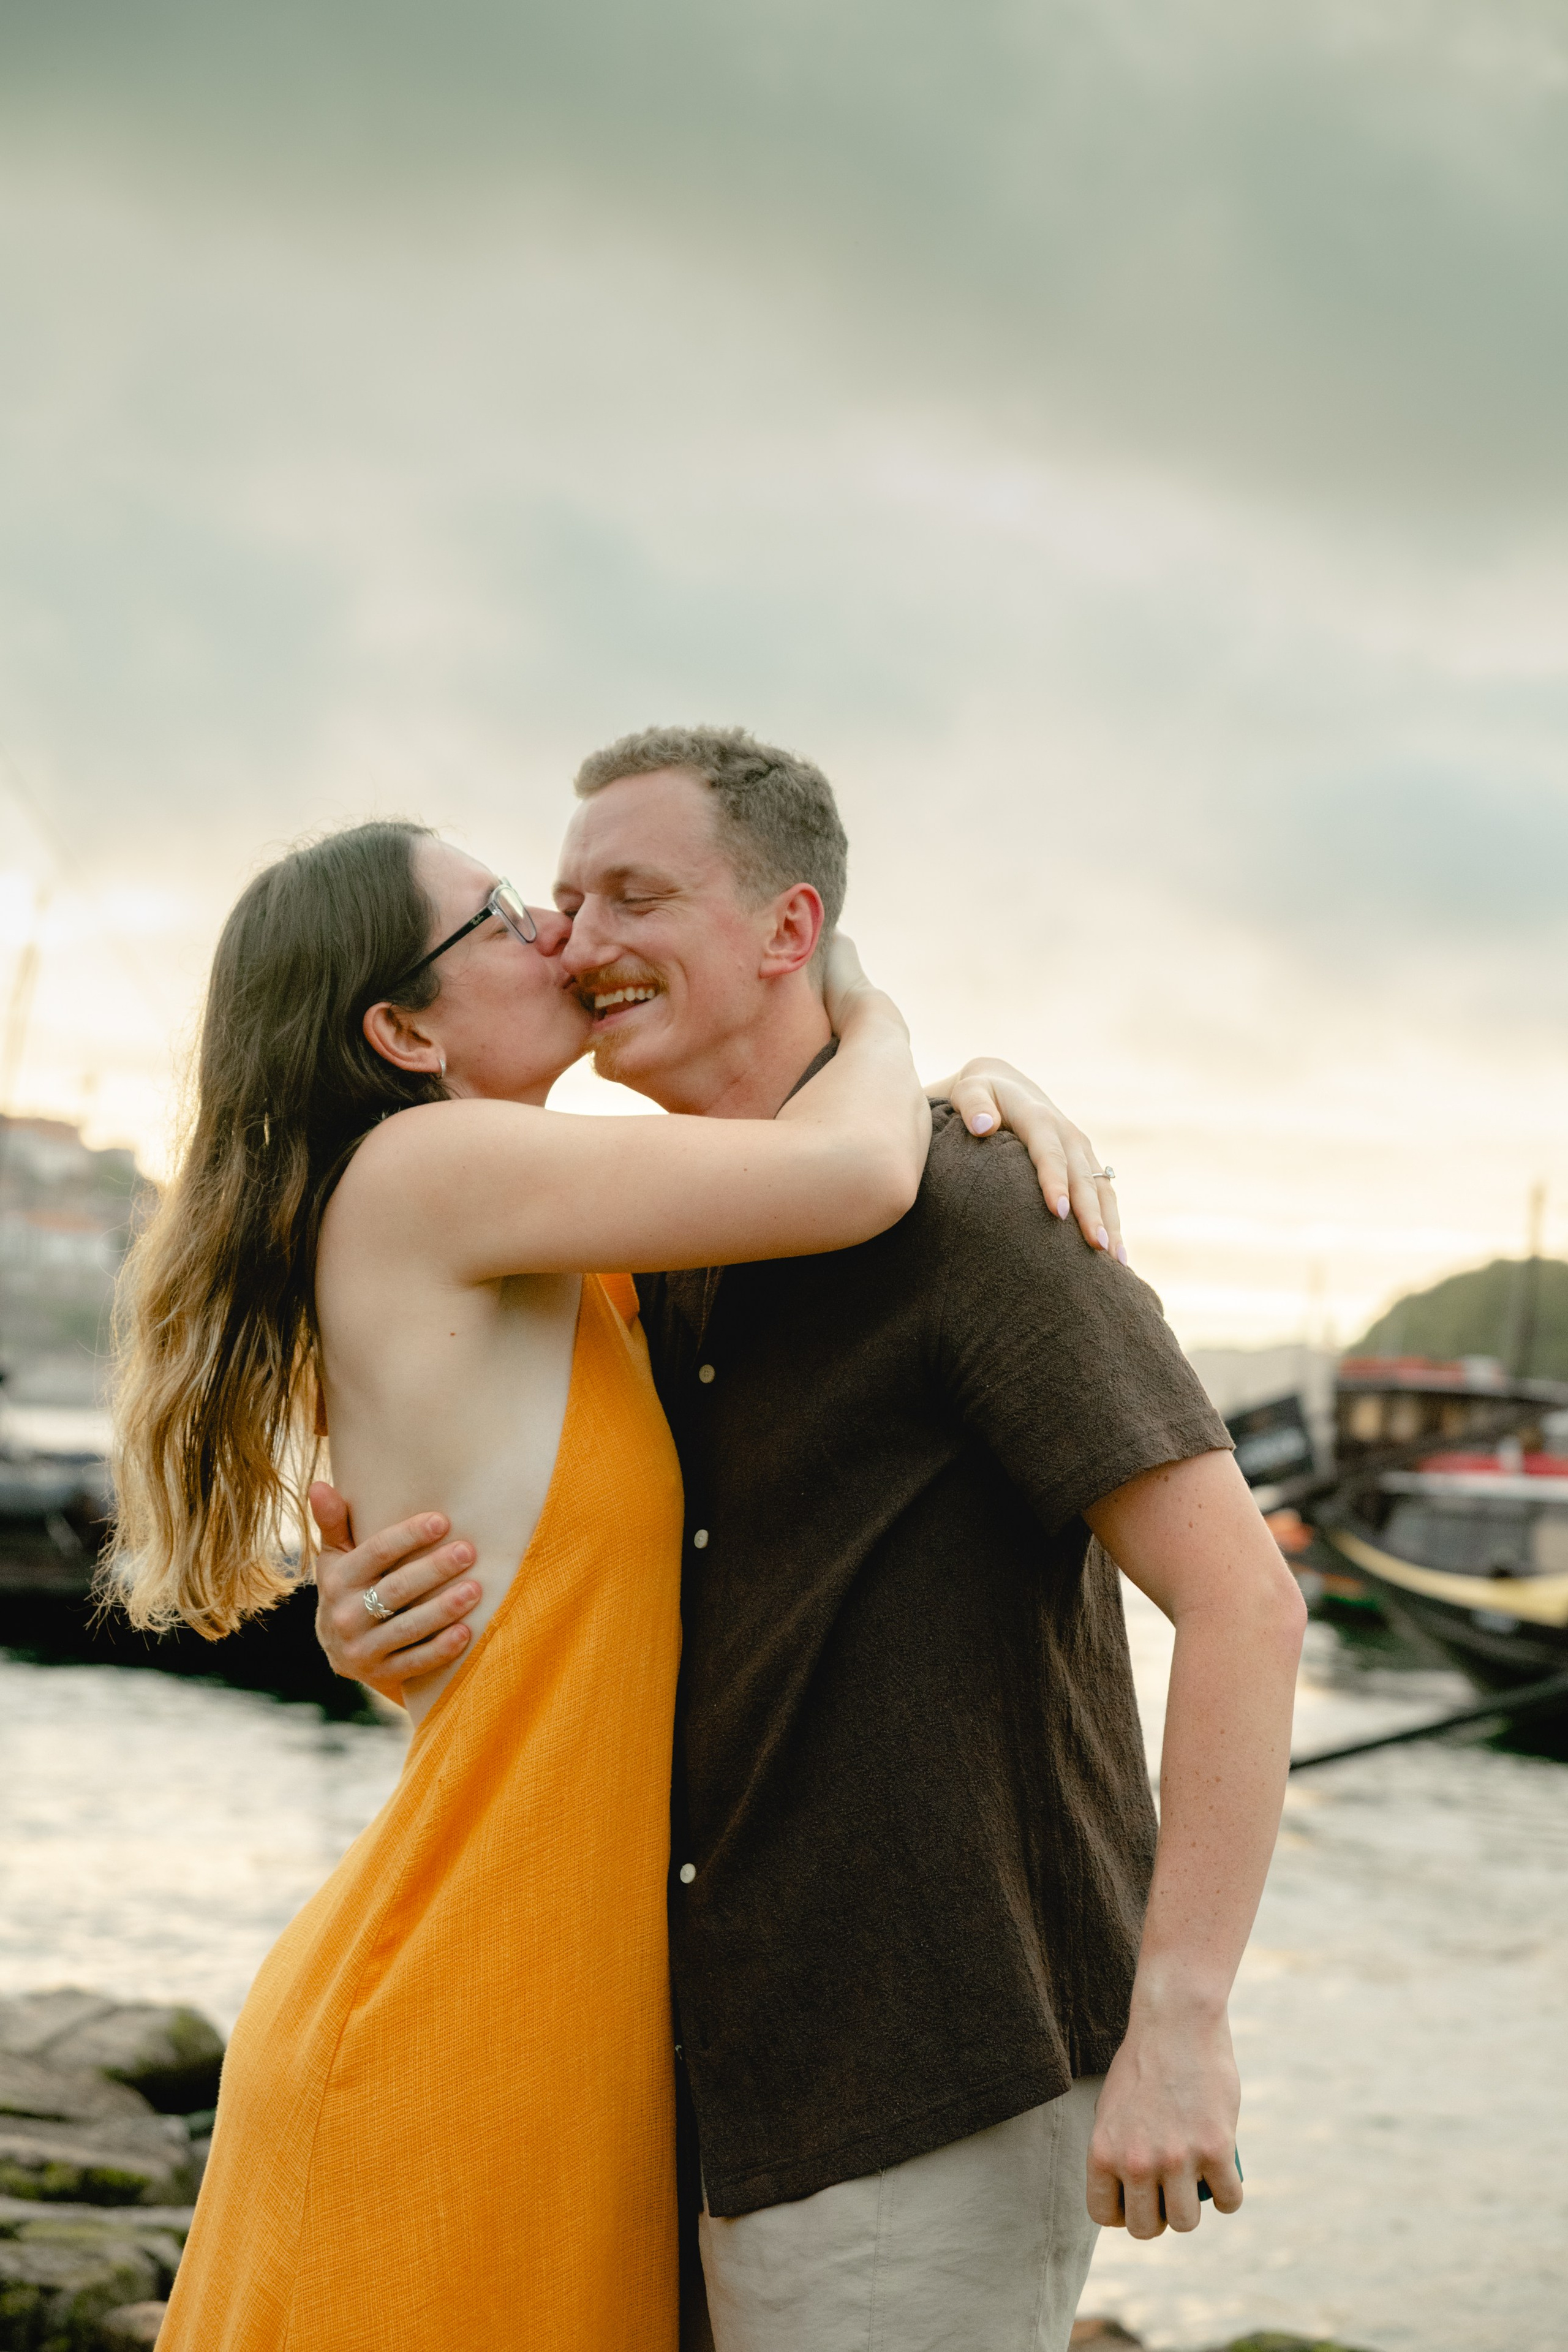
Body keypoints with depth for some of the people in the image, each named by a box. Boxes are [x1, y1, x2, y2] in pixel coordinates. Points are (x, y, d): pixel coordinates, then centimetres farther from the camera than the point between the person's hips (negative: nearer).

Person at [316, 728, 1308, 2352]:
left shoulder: (961, 1202, -14)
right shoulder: (665, 1260, 12)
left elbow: (1242, 1598, -19)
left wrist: (1177, 2021, -22)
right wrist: (378, 1627, -8)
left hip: (941, 2093, -8)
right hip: (754, 2079, 8)